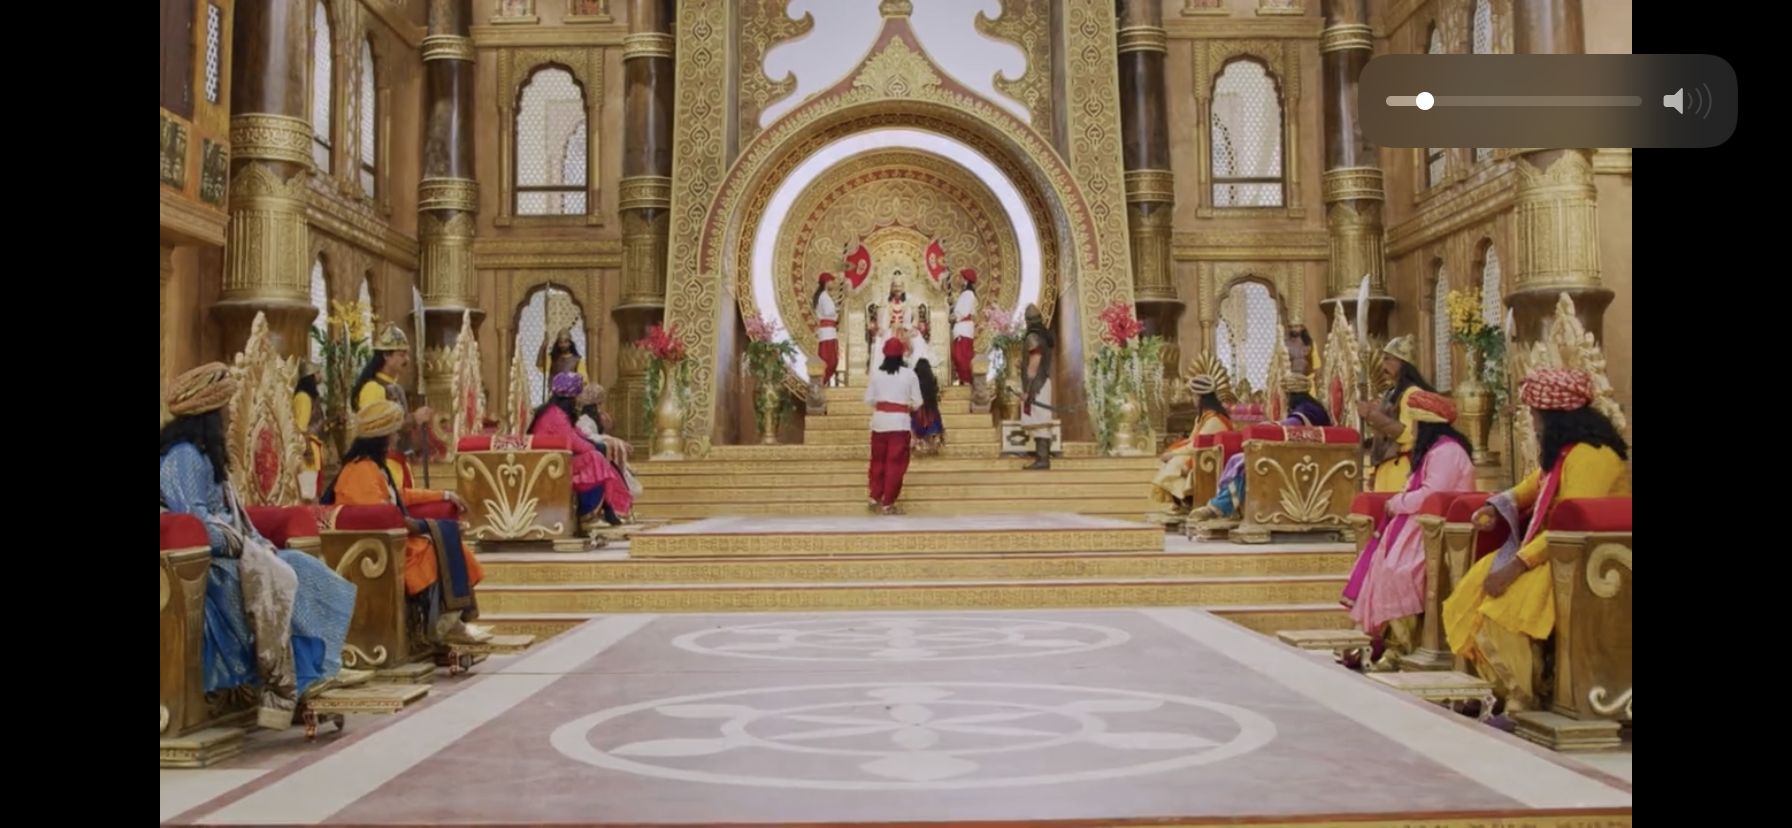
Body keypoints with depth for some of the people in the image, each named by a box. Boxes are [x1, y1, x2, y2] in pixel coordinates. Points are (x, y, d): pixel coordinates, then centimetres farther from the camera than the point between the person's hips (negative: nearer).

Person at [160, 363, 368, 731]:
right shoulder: (184, 455, -16)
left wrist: (256, 542, 2)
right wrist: (245, 545, -16)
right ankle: (282, 691, -24)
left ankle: (313, 671, -4)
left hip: (221, 549, 10)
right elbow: (193, 520, -23)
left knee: (299, 569, 1)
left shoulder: (202, 451, 16)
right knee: (276, 578, -27)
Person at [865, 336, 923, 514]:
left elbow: (868, 400, 3)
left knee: (878, 460, 18)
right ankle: (888, 503, 5)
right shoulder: (909, 373, -5)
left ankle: (875, 497, 23)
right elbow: (917, 402, -2)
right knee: (895, 462, 3)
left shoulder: (876, 373, 0)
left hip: (879, 420, 3)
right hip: (899, 421, -3)